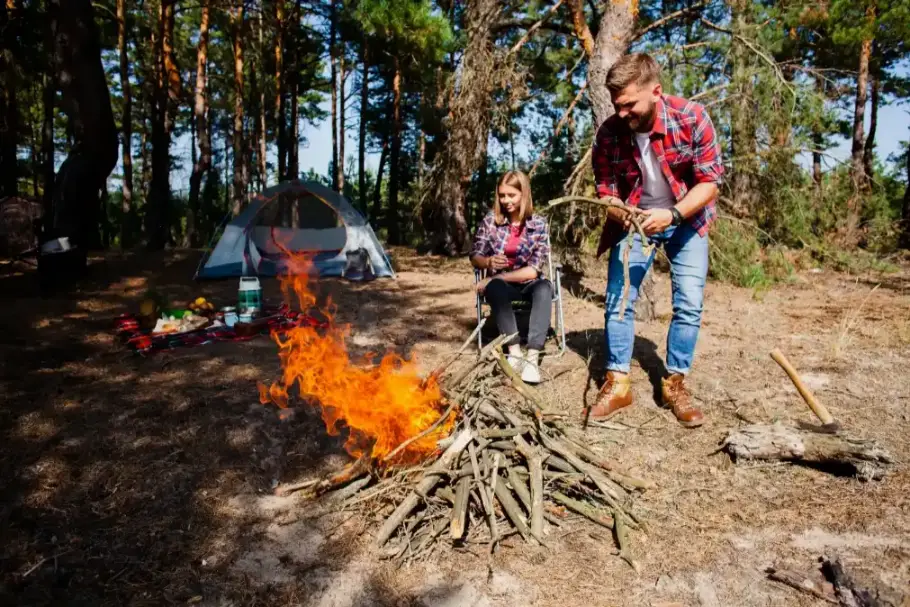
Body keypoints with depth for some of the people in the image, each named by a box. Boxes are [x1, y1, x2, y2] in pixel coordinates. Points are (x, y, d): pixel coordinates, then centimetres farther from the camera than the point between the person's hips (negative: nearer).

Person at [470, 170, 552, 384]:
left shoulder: (538, 224, -7)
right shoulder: (491, 220, -4)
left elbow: (534, 270, -13)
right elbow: (475, 257, 1)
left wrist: (495, 277, -19)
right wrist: (488, 262, -23)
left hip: (527, 284, 0)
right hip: (500, 283, 0)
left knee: (544, 288, -34)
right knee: (496, 289, -35)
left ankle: (532, 357, -39)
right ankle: (515, 352, -35)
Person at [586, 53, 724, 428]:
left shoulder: (691, 118, -23)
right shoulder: (609, 133, -19)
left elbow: (709, 182, -19)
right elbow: (606, 191, -9)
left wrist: (672, 214, -35)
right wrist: (621, 214, -32)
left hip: (686, 218, -1)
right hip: (634, 219, 1)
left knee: (689, 303, -5)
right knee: (618, 299, -5)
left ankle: (675, 385, 9)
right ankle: (617, 384, 5)